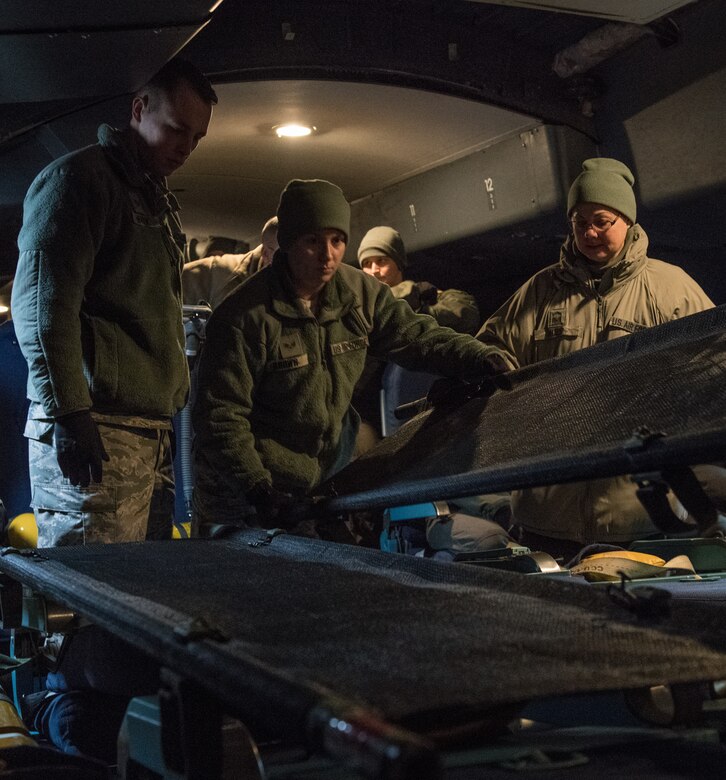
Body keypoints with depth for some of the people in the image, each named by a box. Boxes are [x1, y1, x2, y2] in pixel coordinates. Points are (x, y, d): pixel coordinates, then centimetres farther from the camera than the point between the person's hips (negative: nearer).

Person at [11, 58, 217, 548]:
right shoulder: (78, 177, -4)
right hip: (94, 432, -9)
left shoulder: (157, 198, 25)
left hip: (149, 430, 9)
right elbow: (40, 304, -14)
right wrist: (67, 412, -19)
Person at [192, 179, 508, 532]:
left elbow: (417, 336, 2)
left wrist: (481, 358, -17)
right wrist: (256, 487, -30)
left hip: (329, 470, 6)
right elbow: (221, 414, -22)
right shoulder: (245, 315, -22)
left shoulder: (361, 293, -4)